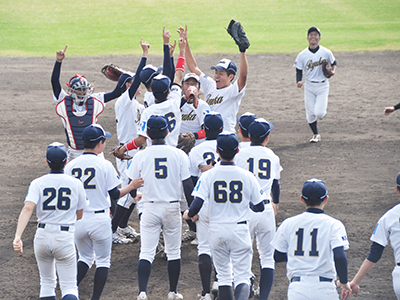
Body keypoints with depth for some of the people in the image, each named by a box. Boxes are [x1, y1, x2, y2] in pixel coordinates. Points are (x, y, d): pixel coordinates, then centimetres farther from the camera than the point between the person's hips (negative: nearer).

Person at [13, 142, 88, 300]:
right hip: (65, 238, -1)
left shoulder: (38, 183, -3)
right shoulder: (75, 184, -1)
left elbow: (27, 209, -18)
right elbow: (79, 215, 8)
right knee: (69, 286, 0)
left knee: (47, 281, 21)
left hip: (42, 236, 1)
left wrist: (17, 237, -27)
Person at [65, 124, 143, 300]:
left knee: (85, 258, 20)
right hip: (99, 219, -4)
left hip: (77, 219, 4)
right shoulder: (104, 165, -10)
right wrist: (132, 186, 9)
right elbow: (115, 195, -7)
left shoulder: (70, 166, 1)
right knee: (102, 260, 10)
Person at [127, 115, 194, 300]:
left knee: (146, 252, 1)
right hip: (173, 208, 1)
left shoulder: (141, 156, -5)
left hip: (150, 208, -1)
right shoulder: (179, 155, -3)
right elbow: (187, 184, -3)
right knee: (173, 252, 14)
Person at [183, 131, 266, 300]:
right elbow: (259, 207, 3)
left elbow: (197, 205, -14)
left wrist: (188, 215, 9)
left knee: (223, 275, 14)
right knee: (242, 276, 1)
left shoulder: (208, 176, -7)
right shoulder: (247, 176, -4)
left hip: (216, 230, 0)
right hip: (240, 229, 0)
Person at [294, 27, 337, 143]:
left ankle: (323, 108, 23)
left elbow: (334, 62, 11)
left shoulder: (326, 52, -6)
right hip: (309, 86, 2)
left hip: (323, 86, -2)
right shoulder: (302, 55, -3)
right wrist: (299, 81, -17)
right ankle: (316, 134, 24)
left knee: (319, 113, -14)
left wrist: (333, 70, -11)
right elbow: (299, 70, 3)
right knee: (310, 114, 2)